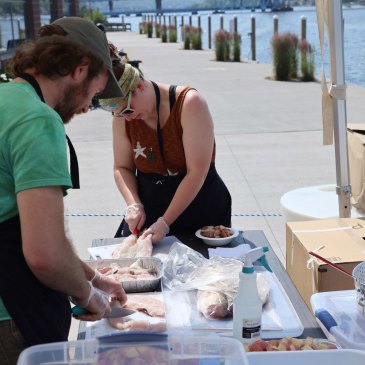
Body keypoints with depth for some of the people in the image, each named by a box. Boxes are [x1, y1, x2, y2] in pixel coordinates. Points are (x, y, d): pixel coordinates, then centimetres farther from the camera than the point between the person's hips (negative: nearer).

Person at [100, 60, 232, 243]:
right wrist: (133, 204, -15)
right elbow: (122, 168, 4)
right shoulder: (122, 117, -7)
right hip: (147, 212, 4)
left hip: (201, 210, -4)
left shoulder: (189, 103, -21)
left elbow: (197, 172, -23)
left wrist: (165, 222, -24)